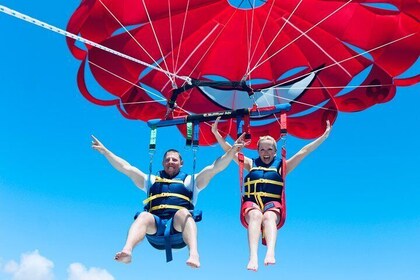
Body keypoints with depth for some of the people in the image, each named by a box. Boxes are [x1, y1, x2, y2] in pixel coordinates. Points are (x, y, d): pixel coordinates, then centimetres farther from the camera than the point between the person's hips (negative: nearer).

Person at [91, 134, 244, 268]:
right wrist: (104, 150, 21)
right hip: (155, 227, 1)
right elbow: (125, 168, 27)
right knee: (144, 216, -31)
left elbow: (215, 167, 14)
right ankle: (126, 251, -57)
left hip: (179, 230, -1)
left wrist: (232, 150, 0)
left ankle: (194, 254, -57)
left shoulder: (189, 180, 26)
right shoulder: (151, 180, 32)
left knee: (183, 212, -34)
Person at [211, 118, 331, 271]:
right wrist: (216, 133, 10)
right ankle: (253, 256, -55)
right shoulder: (251, 164, 24)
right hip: (251, 203, 0)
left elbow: (303, 151, 16)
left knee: (268, 216, -36)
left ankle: (270, 253, -59)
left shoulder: (281, 165, 20)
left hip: (273, 204, 0)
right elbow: (230, 151, 19)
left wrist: (323, 136, 12)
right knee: (256, 215, -36)